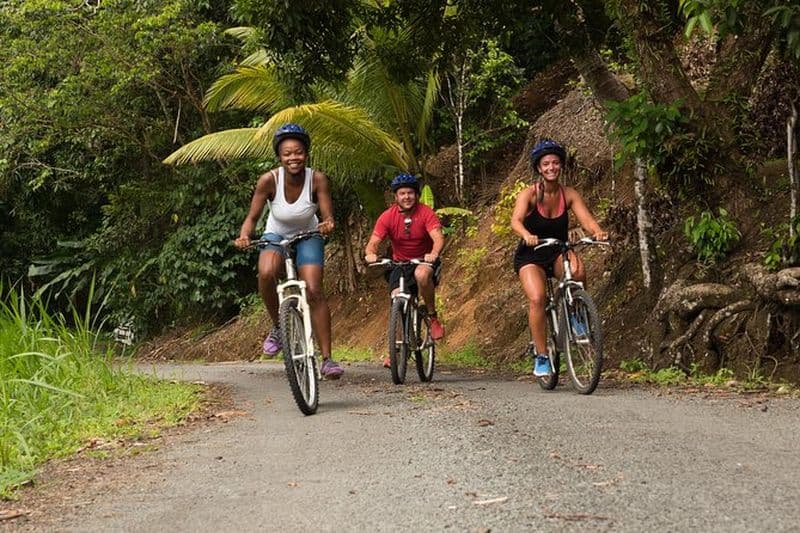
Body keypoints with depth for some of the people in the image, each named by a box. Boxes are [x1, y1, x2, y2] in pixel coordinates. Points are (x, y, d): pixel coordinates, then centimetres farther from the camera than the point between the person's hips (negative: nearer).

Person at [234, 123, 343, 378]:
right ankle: (277, 326, -7)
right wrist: (244, 236, -36)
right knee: (266, 273, -33)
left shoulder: (317, 179, -22)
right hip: (276, 236, 0)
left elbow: (327, 216, -21)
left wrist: (327, 224, -45)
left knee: (314, 291, -19)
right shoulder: (269, 180, -22)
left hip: (308, 238, 0)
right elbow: (252, 217, -16)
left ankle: (327, 358, -12)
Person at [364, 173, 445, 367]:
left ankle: (433, 317, -16)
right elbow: (373, 243, -17)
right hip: (400, 264, 2)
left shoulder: (426, 213, -15)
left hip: (424, 261, -2)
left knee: (422, 274, -37)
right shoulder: (387, 217, -11)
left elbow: (438, 237, -28)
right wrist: (370, 254, -42)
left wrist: (434, 253, -51)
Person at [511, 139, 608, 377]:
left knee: (577, 270, -33)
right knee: (537, 298, -25)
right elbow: (516, 220, -28)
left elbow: (586, 219, -14)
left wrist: (598, 232, -37)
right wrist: (527, 236, -50)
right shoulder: (529, 194, -13)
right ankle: (541, 356, -12)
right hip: (531, 256, -2)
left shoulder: (569, 194, -4)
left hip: (558, 253, 2)